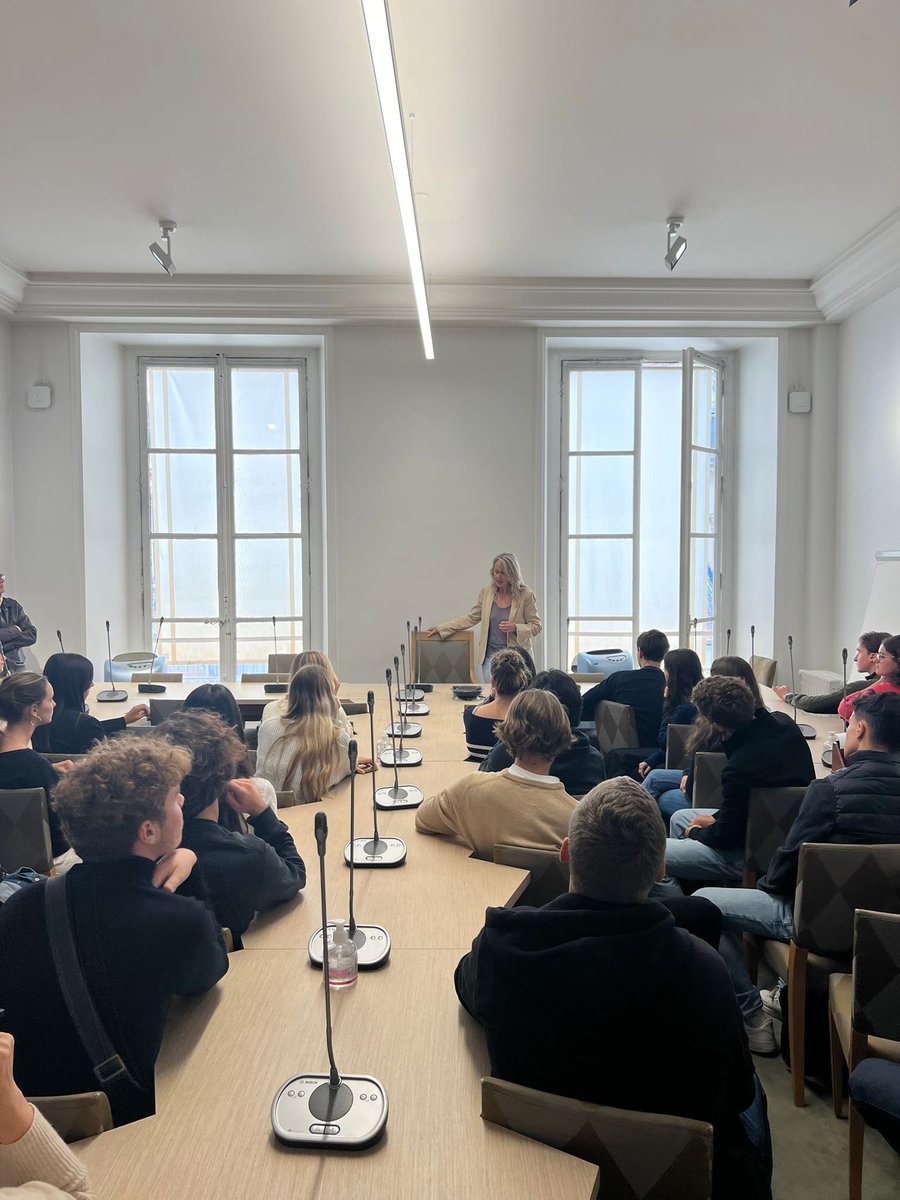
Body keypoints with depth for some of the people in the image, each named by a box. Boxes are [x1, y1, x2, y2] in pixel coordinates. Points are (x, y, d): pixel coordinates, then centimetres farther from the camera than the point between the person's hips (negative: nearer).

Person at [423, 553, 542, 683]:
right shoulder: (486, 593, 6)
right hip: (490, 654, 3)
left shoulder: (526, 595, -4)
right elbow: (469, 619, 9)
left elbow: (536, 626, 0)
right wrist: (440, 629, 4)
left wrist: (515, 628, -19)